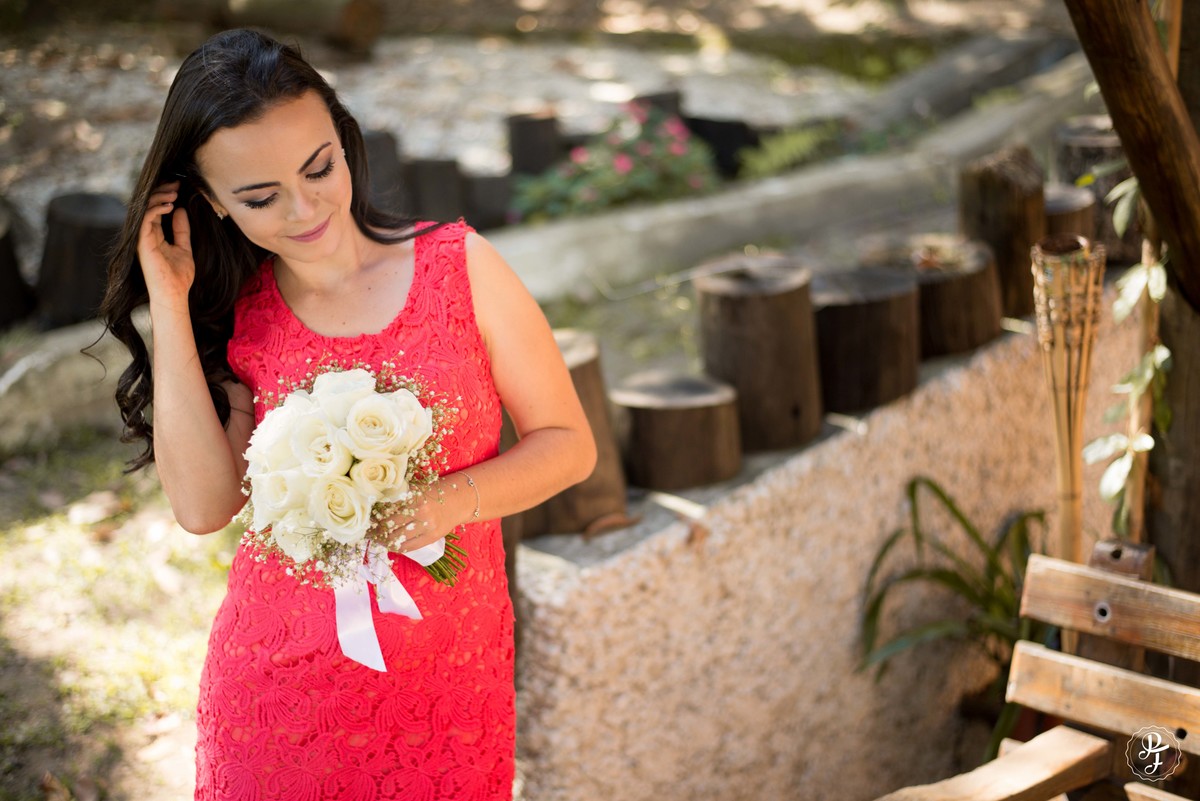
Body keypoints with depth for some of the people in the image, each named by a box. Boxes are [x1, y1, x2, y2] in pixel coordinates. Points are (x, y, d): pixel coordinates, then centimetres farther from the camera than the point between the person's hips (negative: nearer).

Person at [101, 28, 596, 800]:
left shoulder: (459, 265, -8)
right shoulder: (236, 314, -2)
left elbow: (568, 443, -3)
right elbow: (204, 503, -14)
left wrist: (449, 502, -21)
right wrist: (168, 300, -12)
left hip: (445, 676, -1)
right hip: (279, 676, 1)